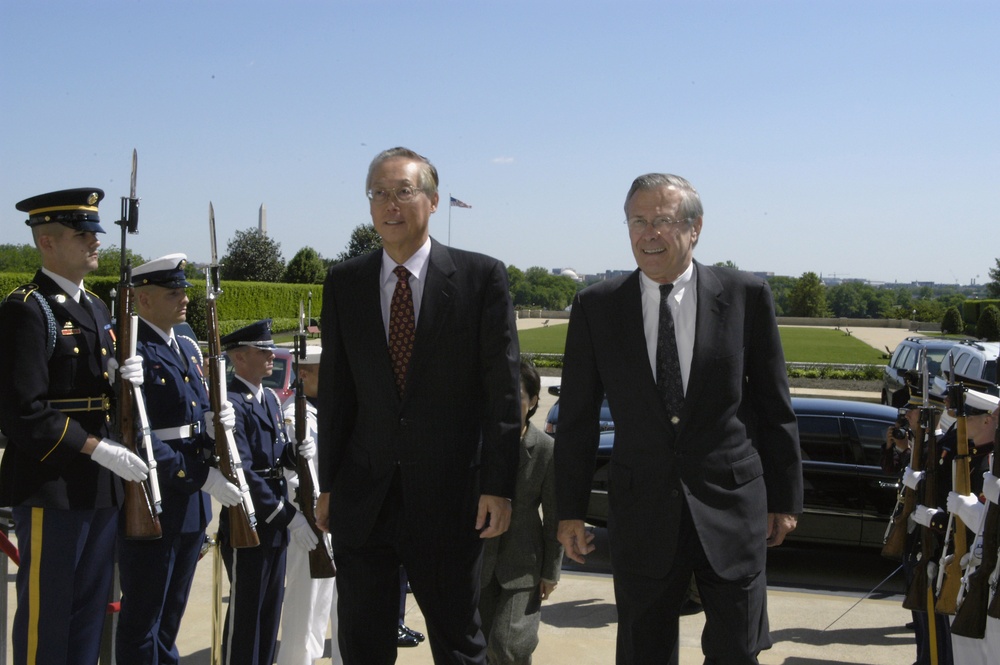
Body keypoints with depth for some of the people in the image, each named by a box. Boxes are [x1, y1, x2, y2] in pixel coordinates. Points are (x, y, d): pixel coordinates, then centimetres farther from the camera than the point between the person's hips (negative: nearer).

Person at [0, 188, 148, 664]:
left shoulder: (96, 309, 15)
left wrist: (123, 379, 0)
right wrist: (99, 449, -20)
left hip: (102, 486, 8)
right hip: (50, 489, -8)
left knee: (90, 610, 15)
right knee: (45, 613, 2)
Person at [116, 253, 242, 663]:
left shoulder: (188, 348, 13)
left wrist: (215, 427, -5)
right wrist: (203, 476, -21)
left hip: (192, 506, 8)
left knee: (171, 614, 18)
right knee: (142, 618, 4)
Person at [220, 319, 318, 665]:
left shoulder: (270, 398, 13)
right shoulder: (232, 403, -17)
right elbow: (243, 472, -24)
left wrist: (296, 452, -6)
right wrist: (288, 516, -25)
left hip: (275, 522, 9)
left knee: (271, 607, 15)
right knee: (246, 610, 1)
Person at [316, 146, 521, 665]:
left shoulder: (481, 277, -4)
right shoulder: (343, 283, 5)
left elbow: (502, 390, -5)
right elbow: (335, 389, 7)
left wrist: (498, 486, -9)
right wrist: (327, 485, 7)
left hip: (449, 494, -3)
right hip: (362, 498, 3)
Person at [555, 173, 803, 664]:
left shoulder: (747, 297, -2)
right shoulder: (596, 307, 0)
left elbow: (775, 408, 3)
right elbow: (576, 418, 4)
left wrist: (785, 498, 5)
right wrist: (570, 511, 3)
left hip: (732, 509, -1)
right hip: (641, 514, 1)